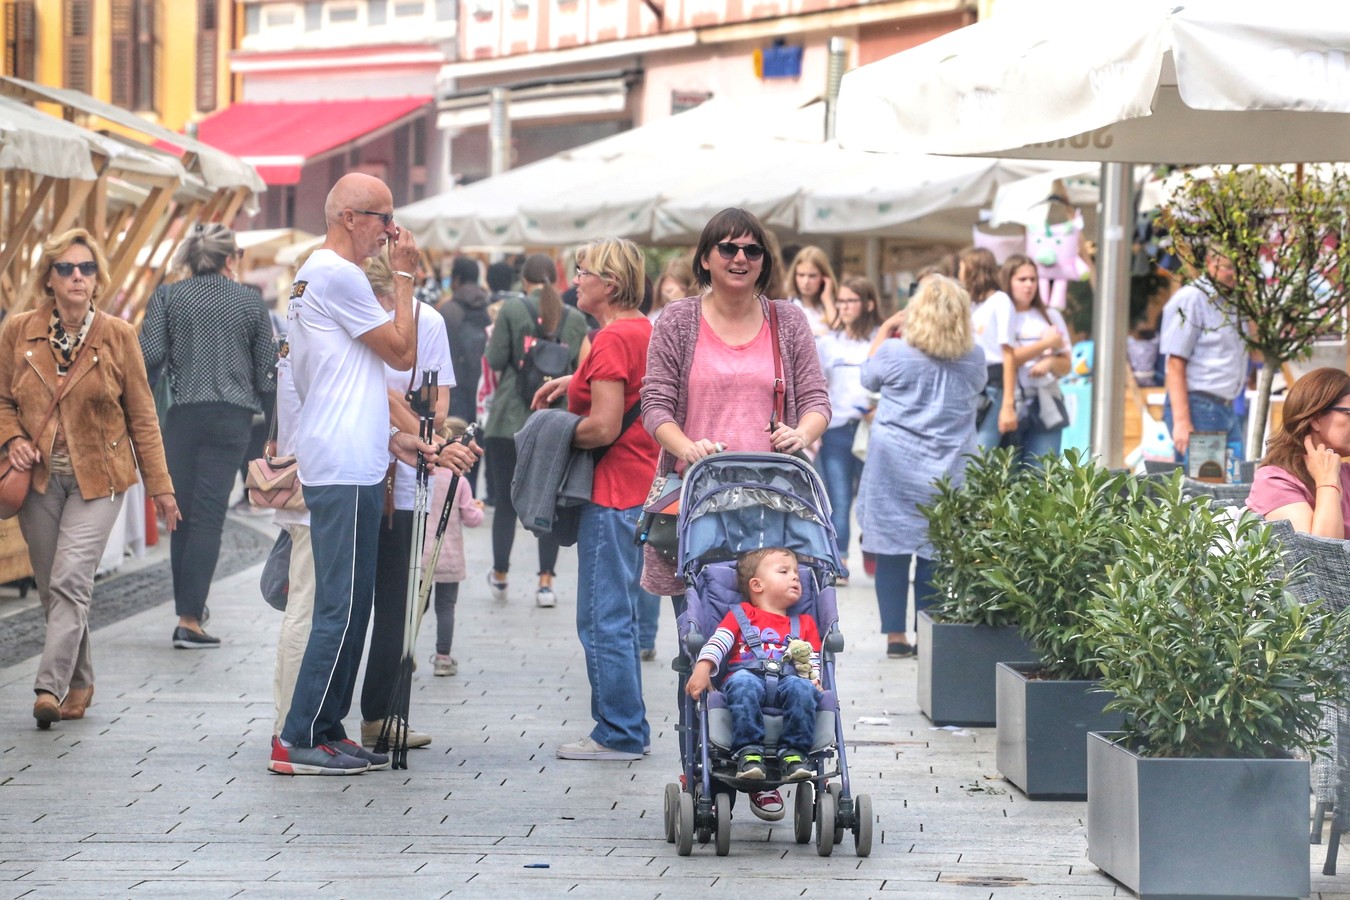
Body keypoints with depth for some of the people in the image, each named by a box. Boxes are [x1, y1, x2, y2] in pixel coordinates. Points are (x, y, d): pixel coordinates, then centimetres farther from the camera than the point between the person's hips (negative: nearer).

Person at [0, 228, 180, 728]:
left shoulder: (117, 336, -1)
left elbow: (142, 416, 4)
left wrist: (160, 486, 4)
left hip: (98, 479, -2)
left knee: (71, 580, -17)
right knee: (51, 590, 6)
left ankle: (51, 688, -21)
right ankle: (79, 684, 22)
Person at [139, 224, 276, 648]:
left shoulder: (168, 298, 3)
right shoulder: (251, 302, 4)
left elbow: (149, 356, -6)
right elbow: (268, 369, 4)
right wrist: (256, 401, 23)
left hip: (184, 414, 1)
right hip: (233, 417, -1)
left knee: (182, 514, 11)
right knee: (208, 517, -3)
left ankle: (189, 609, 18)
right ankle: (190, 619, -9)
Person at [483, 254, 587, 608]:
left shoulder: (512, 309, -7)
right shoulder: (575, 318, 1)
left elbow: (496, 359, -8)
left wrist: (493, 339, 11)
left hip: (511, 419, -2)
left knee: (505, 499, 9)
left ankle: (500, 574, 18)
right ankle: (546, 581, 3)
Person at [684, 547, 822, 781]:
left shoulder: (804, 624, 31)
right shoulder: (741, 616, 23)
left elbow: (813, 661, 21)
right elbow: (717, 642, 8)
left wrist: (814, 680, -2)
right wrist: (702, 668, -10)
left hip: (787, 680, 2)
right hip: (748, 677, -2)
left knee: (801, 687, -34)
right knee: (743, 683, -38)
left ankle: (793, 753, -33)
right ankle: (749, 751, -38)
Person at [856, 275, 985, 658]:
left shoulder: (894, 351, -9)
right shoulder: (974, 359, -2)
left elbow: (869, 378, 11)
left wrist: (884, 332, 23)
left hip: (895, 466, -2)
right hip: (947, 469, 2)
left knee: (893, 549, 4)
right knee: (936, 553, 6)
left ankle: (896, 636, 4)